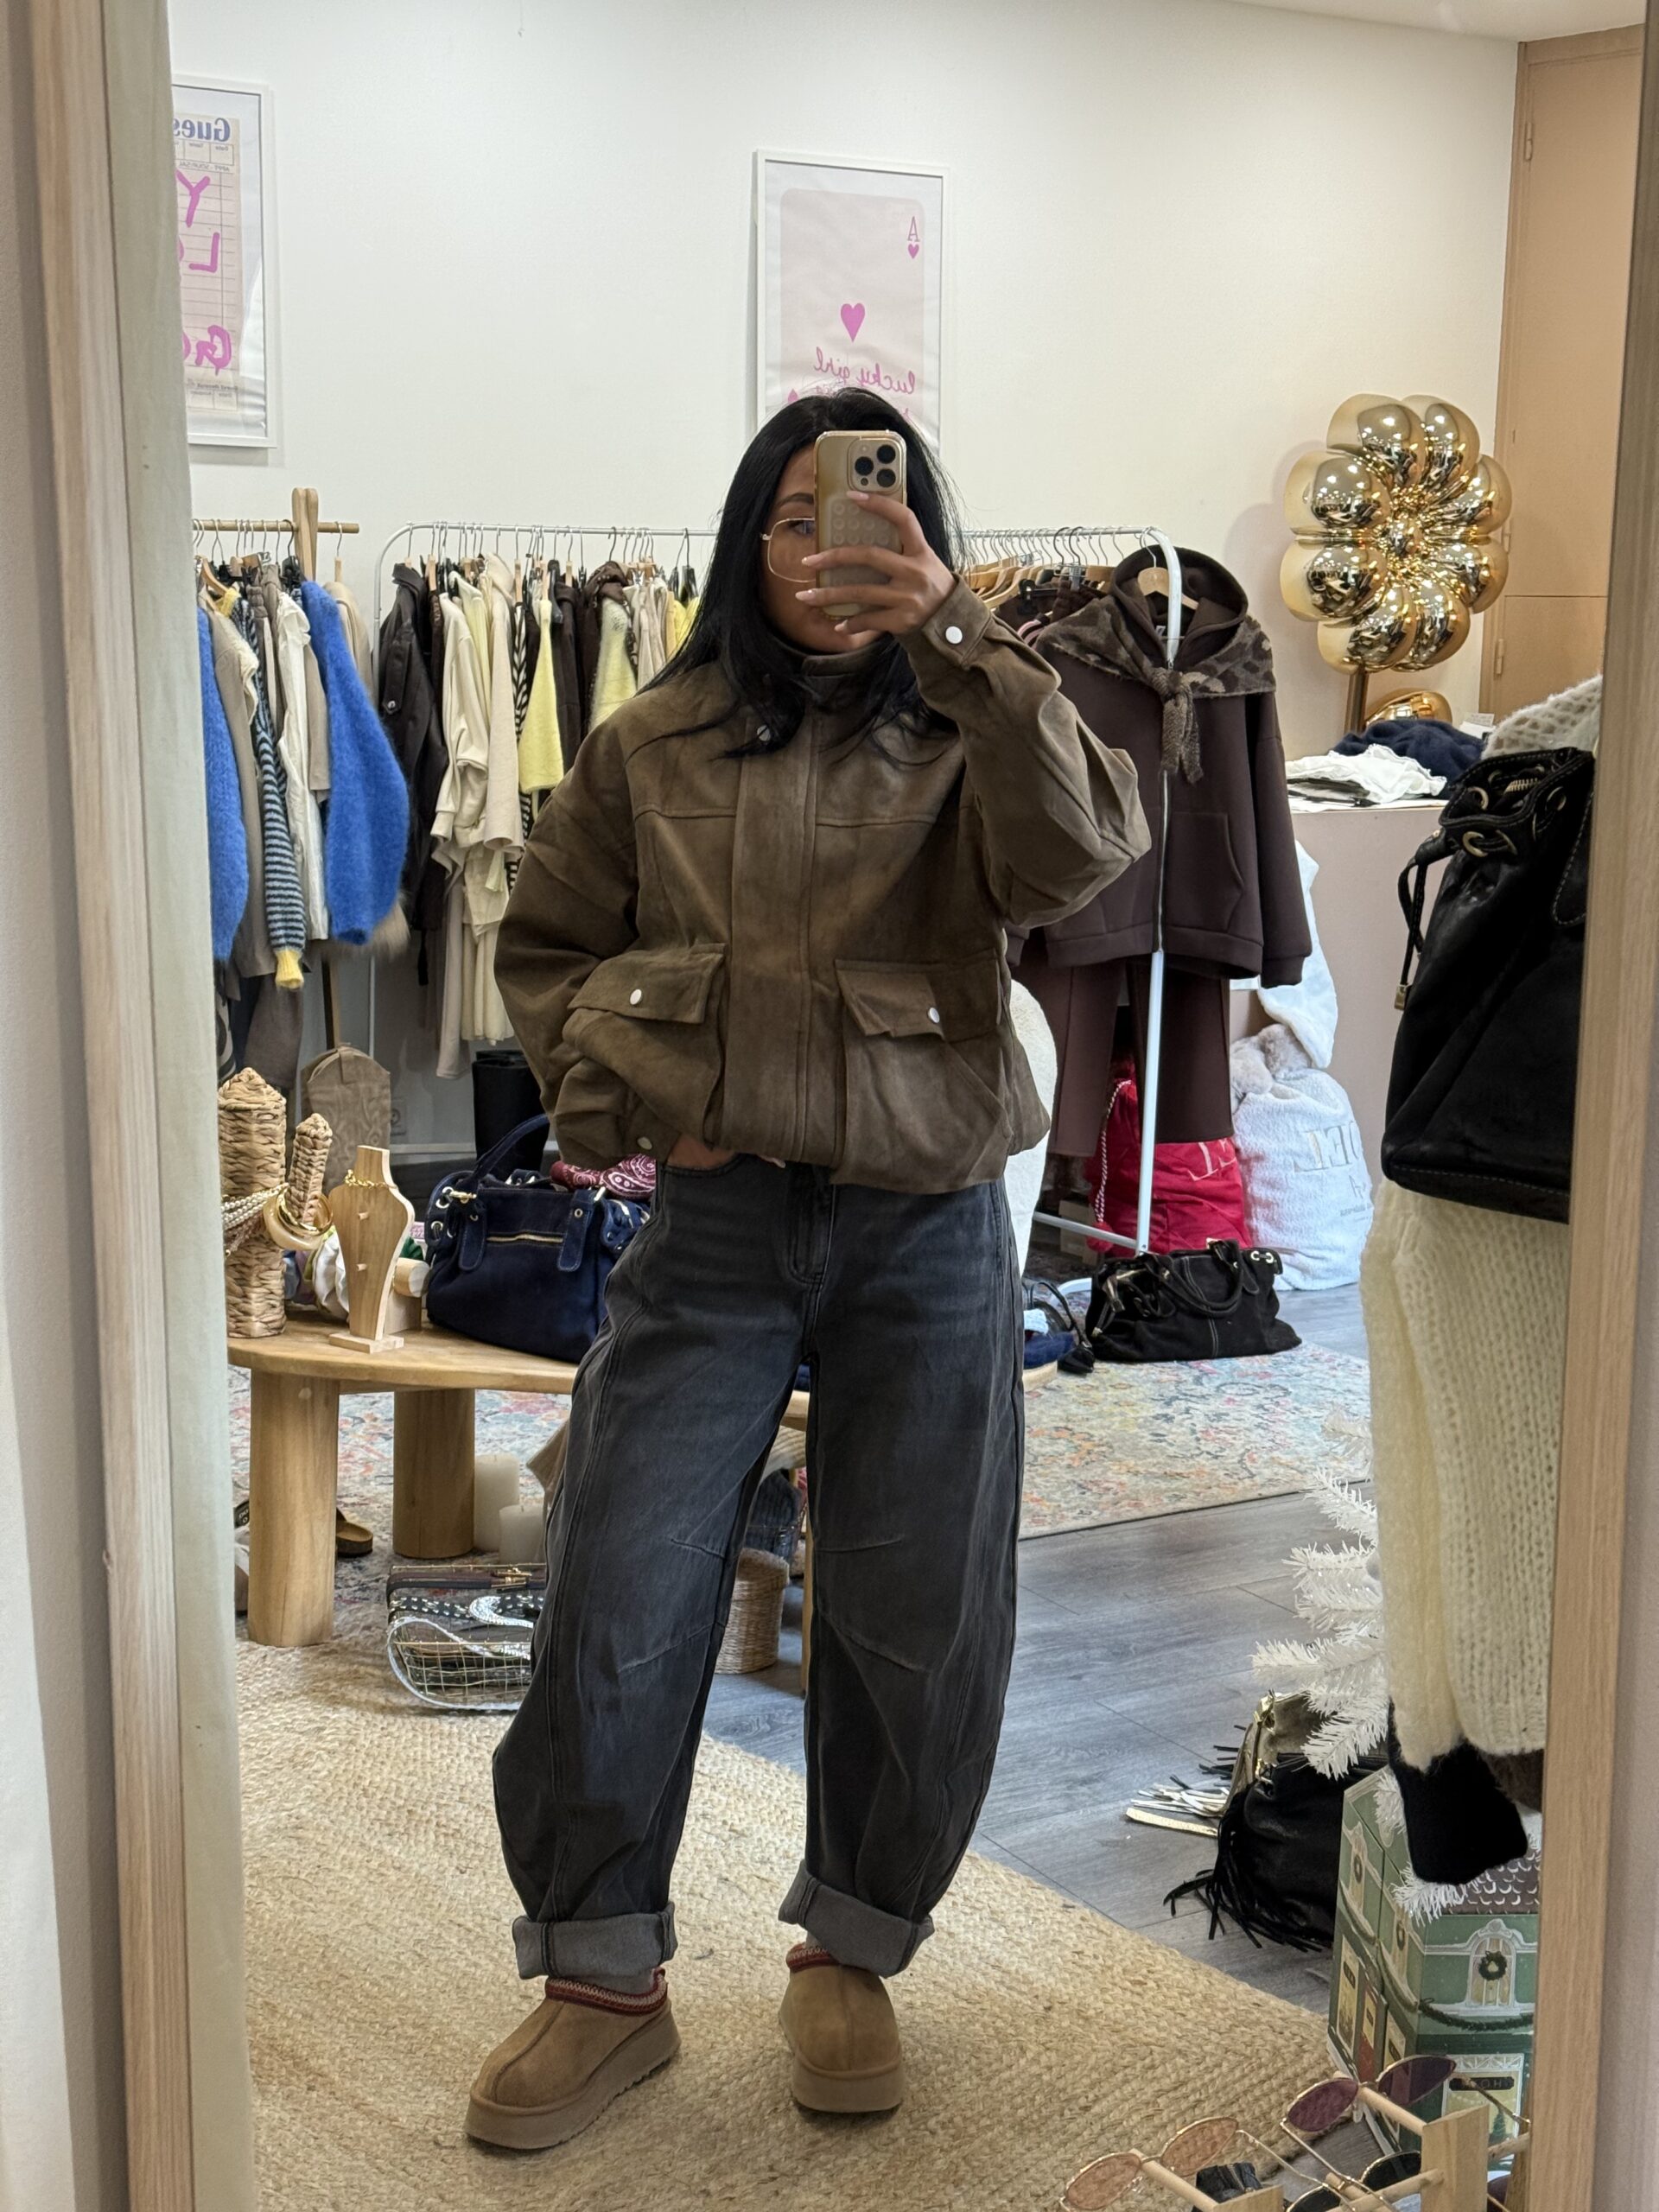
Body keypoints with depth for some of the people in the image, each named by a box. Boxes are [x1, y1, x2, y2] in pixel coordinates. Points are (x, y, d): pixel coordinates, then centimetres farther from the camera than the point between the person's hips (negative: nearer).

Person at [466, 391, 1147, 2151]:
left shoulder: (961, 736, 1)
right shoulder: (652, 745, 5)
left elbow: (1082, 850, -20)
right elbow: (546, 945, 15)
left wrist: (954, 633, -27)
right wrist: (609, 1097, -2)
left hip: (926, 1234, 0)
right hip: (710, 1224, 1)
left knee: (917, 1621, 8)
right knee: (615, 1605, 0)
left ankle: (851, 1952, 30)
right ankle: (603, 1976, 19)